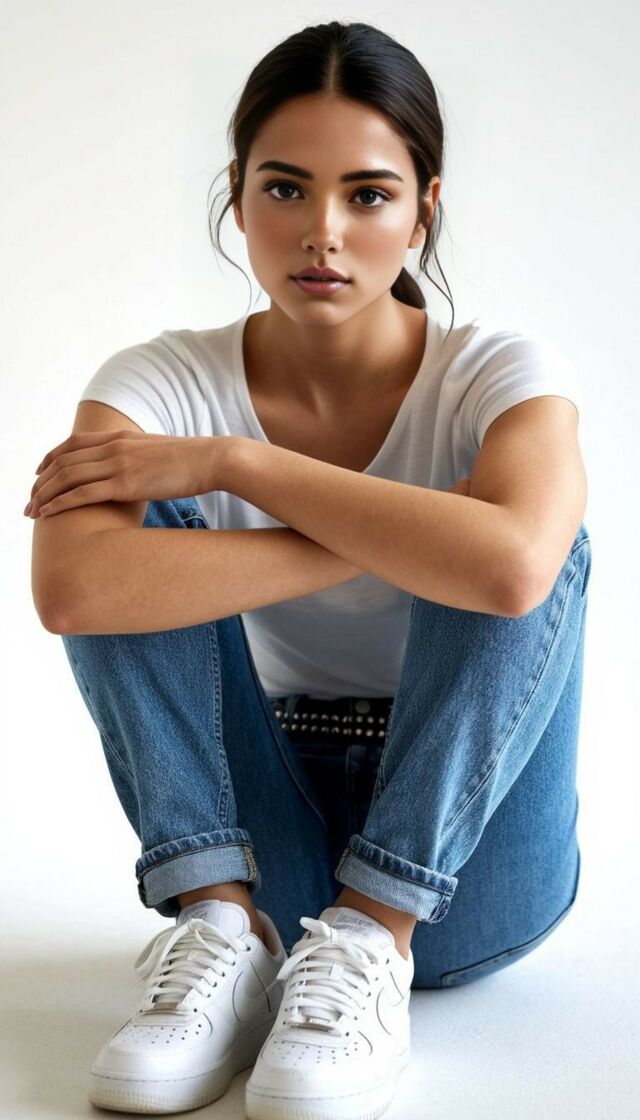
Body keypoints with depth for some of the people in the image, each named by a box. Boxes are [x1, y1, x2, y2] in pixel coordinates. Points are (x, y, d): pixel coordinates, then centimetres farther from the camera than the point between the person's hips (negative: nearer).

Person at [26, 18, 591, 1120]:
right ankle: (224, 928, -23)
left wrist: (230, 462, -28)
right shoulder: (165, 382, -9)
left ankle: (374, 942, -26)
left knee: (525, 544, -25)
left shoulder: (505, 373, -11)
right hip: (270, 849, 1)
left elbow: (515, 567, -37)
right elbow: (72, 589, -33)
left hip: (467, 862, -1)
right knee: (136, 539, -17)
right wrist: (389, 546, -29)